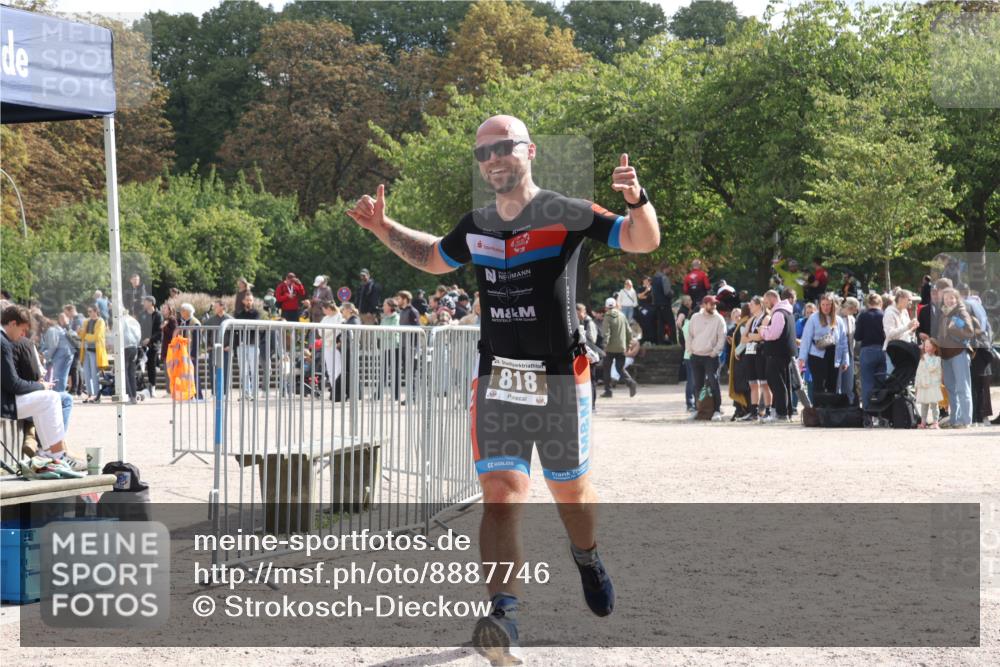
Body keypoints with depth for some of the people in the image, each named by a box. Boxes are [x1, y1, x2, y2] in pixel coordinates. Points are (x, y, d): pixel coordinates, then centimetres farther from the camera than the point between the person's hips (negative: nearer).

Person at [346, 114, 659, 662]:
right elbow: (433, 258, 28)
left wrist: (637, 201, -30)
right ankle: (503, 615, -21)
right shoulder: (476, 225, 8)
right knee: (500, 492, -13)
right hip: (497, 380, 2)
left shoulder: (566, 215, -6)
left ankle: (587, 559, 46)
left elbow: (643, 242, -10)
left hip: (560, 380, -2)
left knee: (570, 491, 13)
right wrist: (382, 228, 16)